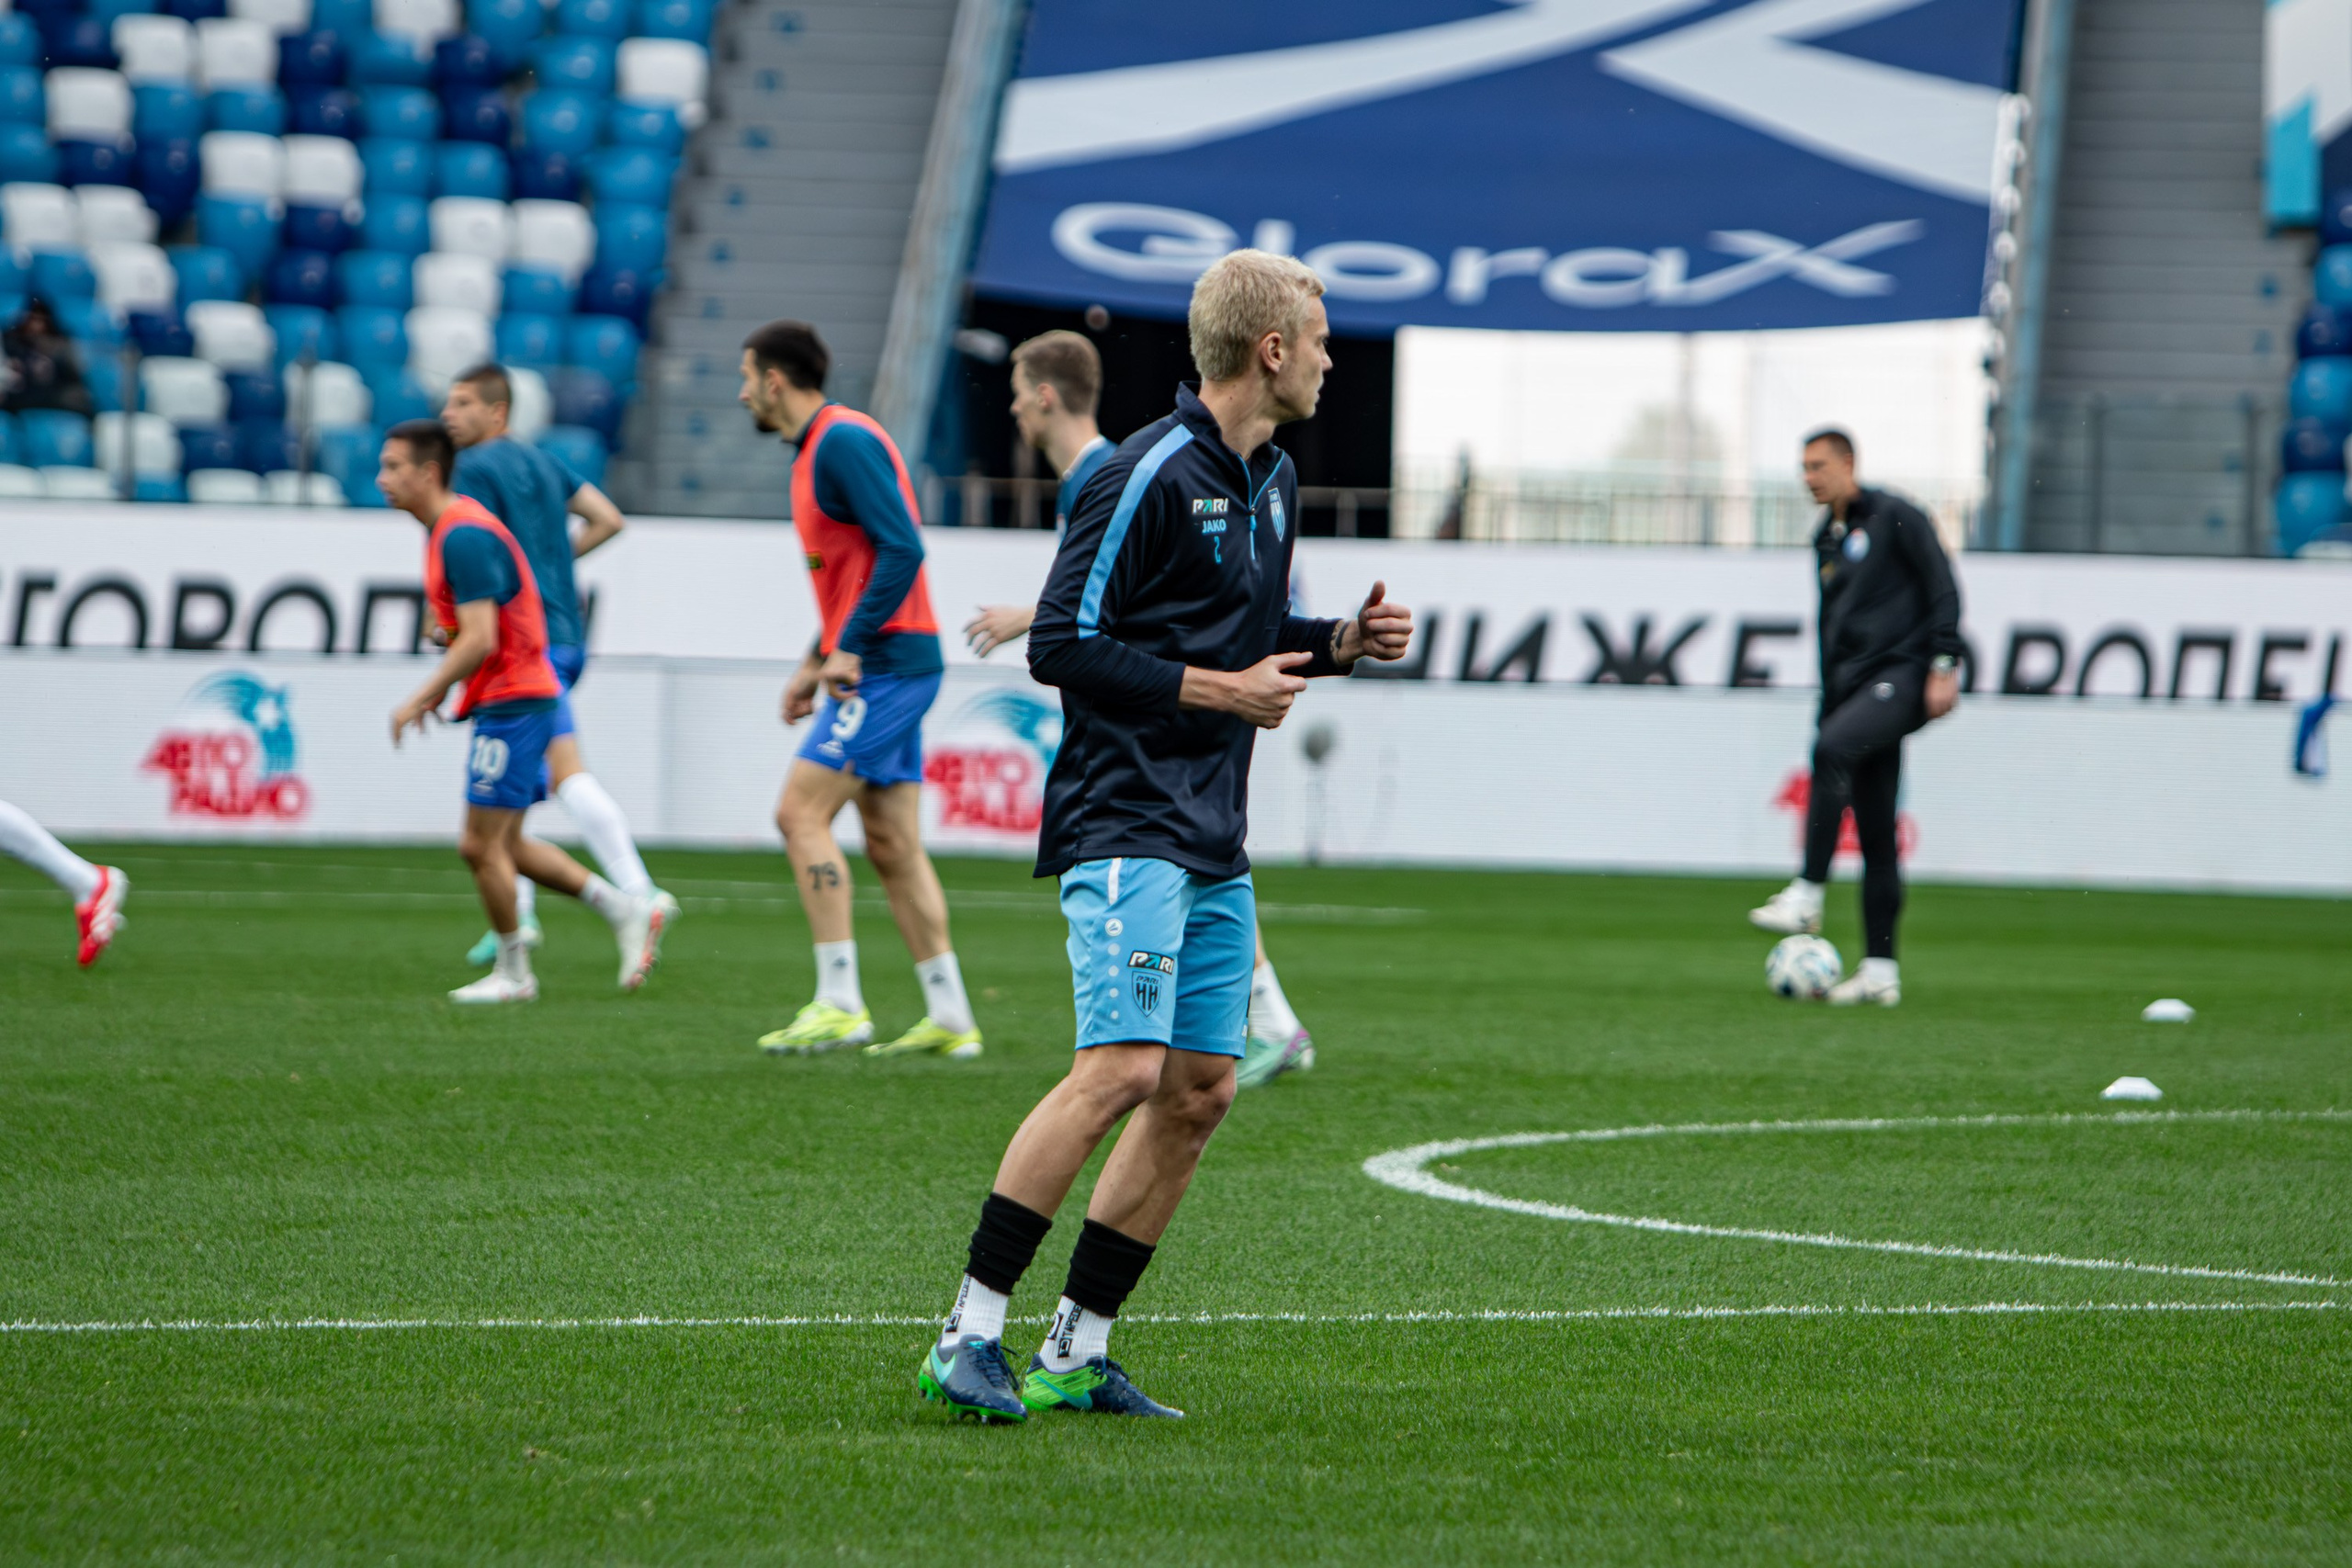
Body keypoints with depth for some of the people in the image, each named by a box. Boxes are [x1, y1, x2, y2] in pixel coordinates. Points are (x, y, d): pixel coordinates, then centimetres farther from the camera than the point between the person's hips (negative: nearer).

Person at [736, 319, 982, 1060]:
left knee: (801, 811, -12)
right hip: (885, 666, 10)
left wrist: (849, 647, -21)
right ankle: (950, 1018, 8)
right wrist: (814, 661, 22)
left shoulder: (843, 441, -13)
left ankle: (840, 1003, -13)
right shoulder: (819, 447, 18)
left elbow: (901, 548, -21)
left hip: (885, 665, -10)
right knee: (892, 844, 8)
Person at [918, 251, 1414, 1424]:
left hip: (1215, 842, 9)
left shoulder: (1271, 484, 17)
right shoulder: (1149, 476, -12)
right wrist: (1217, 689, -15)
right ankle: (970, 1336, -14)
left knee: (1200, 1091, 5)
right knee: (1124, 1068, -19)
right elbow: (1063, 645, -14)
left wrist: (1339, 643, 10)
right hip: (1126, 828, -9)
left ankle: (1079, 1351, 12)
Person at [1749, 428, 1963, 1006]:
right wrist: (1827, 709, 23)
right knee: (1875, 832, 3)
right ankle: (1879, 971, 2)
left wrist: (1944, 665, -16)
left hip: (1902, 674, -7)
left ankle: (1807, 895, -34)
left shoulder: (1895, 518, -1)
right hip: (1854, 682, 7)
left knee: (1832, 749, -33)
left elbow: (1942, 587, -6)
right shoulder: (1826, 539, 22)